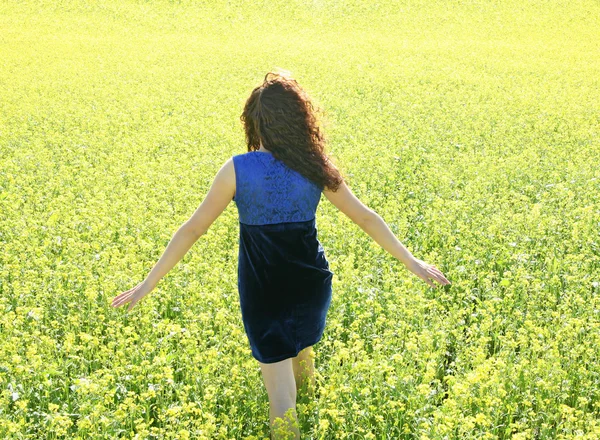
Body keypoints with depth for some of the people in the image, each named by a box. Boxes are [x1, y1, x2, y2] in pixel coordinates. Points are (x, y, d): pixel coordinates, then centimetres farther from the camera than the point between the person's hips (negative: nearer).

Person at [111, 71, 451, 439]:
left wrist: (148, 283, -4)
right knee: (302, 346, 35)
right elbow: (365, 217, -3)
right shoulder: (316, 167, -8)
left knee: (281, 393, 5)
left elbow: (193, 229, -12)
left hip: (262, 291, -4)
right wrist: (412, 261, 7)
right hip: (311, 284, 4)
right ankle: (307, 393, 63)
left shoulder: (237, 170, -15)